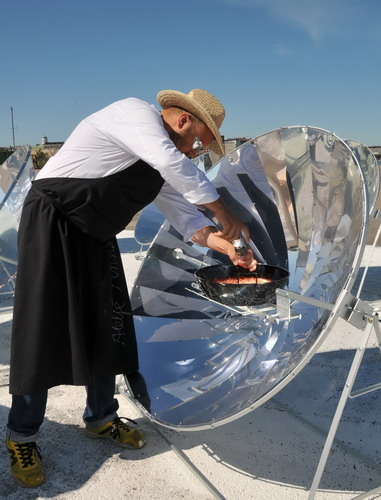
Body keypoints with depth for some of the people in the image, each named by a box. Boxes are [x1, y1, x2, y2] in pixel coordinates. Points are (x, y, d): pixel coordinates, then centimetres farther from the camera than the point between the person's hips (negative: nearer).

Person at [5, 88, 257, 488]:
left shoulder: (159, 164, 13)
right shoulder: (137, 113, -14)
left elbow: (183, 212, 11)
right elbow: (176, 166, -28)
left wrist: (226, 246, 0)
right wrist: (227, 217, -21)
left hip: (94, 238, 9)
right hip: (52, 224, -9)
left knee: (106, 327, 10)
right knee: (43, 332, -4)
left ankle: (101, 418, 27)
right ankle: (21, 436, 13)